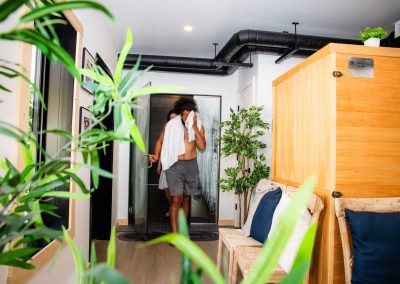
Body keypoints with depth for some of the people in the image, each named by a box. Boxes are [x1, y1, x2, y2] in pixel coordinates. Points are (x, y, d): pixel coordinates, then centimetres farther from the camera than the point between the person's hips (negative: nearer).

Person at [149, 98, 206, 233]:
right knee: (176, 199, -7)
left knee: (186, 198, 14)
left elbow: (202, 146, -12)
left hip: (191, 165, 3)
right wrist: (157, 155, -8)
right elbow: (161, 141, 6)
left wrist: (195, 128, -18)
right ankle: (174, 233, -1)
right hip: (175, 165, -3)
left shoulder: (199, 126, 0)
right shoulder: (171, 125, -5)